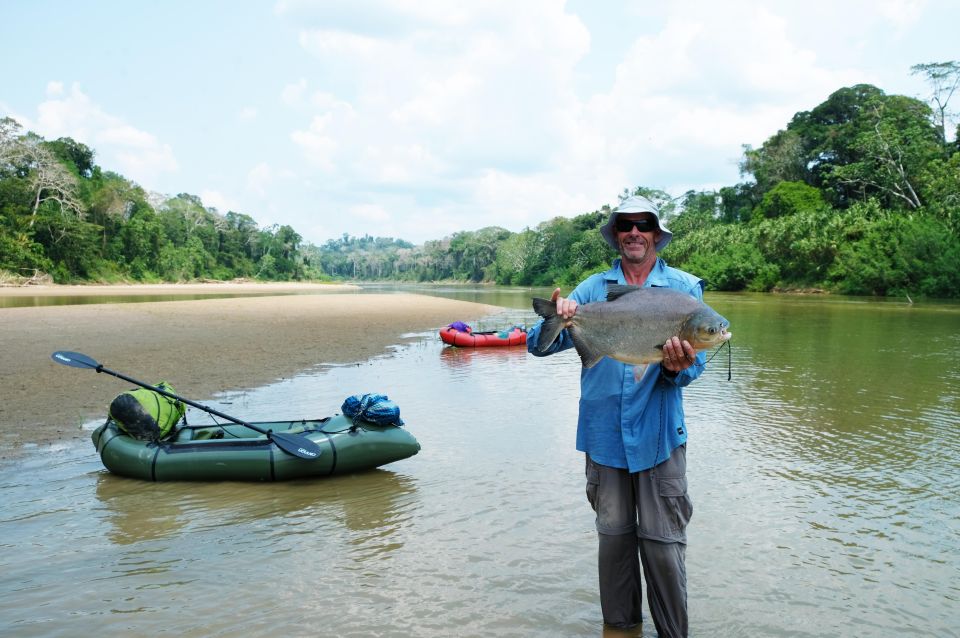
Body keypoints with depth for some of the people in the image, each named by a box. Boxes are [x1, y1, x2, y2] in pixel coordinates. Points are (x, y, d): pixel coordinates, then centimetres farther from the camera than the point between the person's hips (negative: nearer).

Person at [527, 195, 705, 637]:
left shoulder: (684, 288, 2)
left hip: (659, 434, -2)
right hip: (604, 434, 2)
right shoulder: (593, 289, 5)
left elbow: (695, 360, -4)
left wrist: (678, 368, -28)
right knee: (613, 536, 14)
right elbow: (538, 345, -1)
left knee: (662, 543, 1)